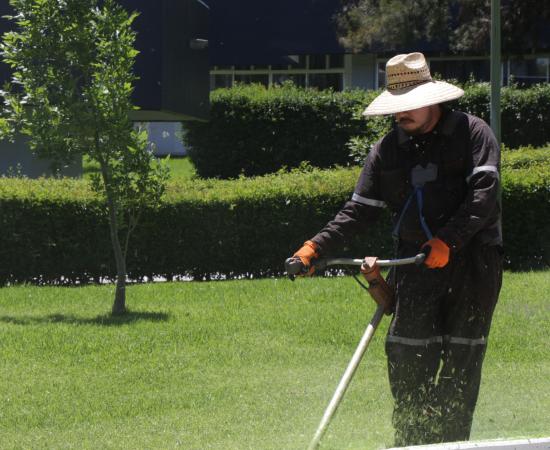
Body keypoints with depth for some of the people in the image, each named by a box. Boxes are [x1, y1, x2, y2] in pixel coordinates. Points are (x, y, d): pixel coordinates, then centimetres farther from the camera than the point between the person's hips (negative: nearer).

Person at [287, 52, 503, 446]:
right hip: (416, 263, 3)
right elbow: (359, 211, 10)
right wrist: (317, 247, -3)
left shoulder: (473, 133, -3)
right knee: (405, 354, -6)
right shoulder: (387, 150, 10)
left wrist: (448, 241, -23)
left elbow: (484, 195, -13)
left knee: (462, 359, 0)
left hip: (472, 259, -3)